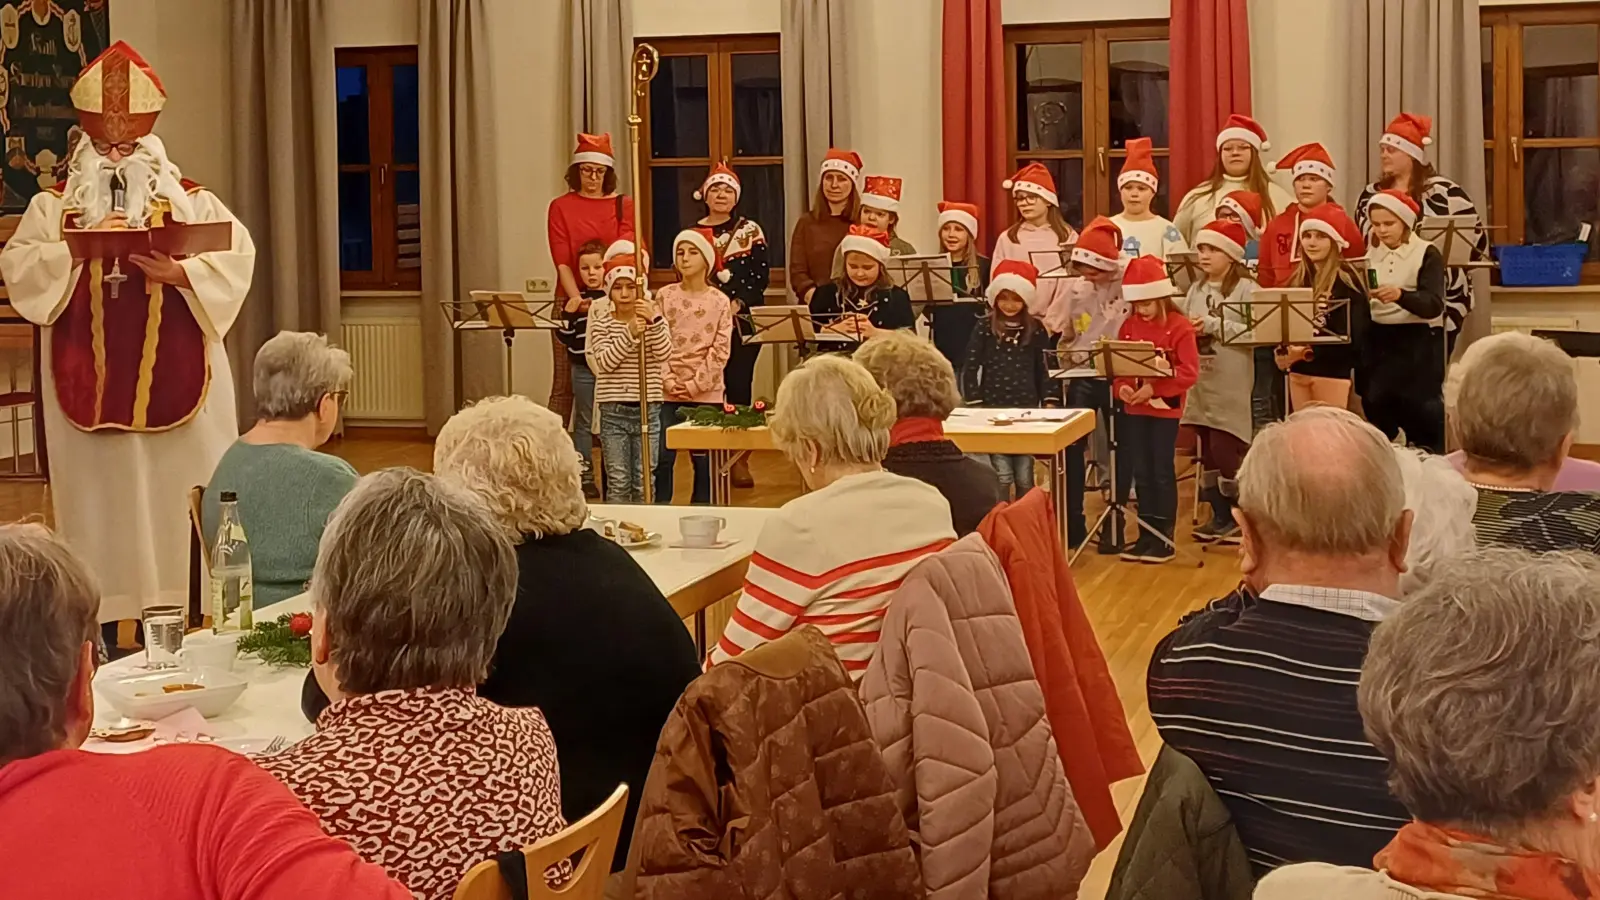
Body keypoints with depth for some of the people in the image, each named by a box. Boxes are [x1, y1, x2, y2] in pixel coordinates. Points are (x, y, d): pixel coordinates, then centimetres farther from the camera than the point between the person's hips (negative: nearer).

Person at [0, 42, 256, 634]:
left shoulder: (191, 202, 6)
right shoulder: (53, 206, 9)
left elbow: (236, 258, -7)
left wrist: (178, 272, -22)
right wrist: (79, 250, -17)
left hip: (172, 378, 0)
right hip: (87, 380, 1)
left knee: (175, 495, -1)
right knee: (101, 499, 2)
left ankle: (187, 613, 7)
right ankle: (100, 627, 8)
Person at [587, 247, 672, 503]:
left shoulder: (654, 318, 4)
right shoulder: (601, 322, 1)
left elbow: (664, 353, -12)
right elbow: (603, 362, -14)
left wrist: (654, 320, -25)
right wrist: (630, 334, -24)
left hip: (648, 408, 1)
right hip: (613, 411, -1)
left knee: (644, 483, 6)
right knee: (618, 484, 3)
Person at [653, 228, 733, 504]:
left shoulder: (720, 302, 2)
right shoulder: (665, 297, 4)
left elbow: (720, 350, -3)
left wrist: (695, 384, -10)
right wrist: (667, 380, -10)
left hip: (706, 392, 0)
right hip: (667, 392, 0)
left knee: (704, 461, 4)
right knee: (661, 458, -2)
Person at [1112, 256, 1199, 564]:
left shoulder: (1179, 326, -9)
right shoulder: (1128, 325, 7)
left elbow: (1188, 372, -15)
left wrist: (1154, 388, -23)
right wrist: (1121, 387, -14)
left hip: (1165, 408, -5)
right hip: (1134, 409, 5)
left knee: (1162, 472, -1)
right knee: (1141, 473, 9)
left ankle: (1165, 538, 7)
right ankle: (1146, 535, 17)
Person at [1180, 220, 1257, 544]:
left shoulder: (1246, 289, -7)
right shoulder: (1196, 289, 13)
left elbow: (1254, 333, -17)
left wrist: (1213, 326, -16)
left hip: (1232, 386, -6)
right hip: (1201, 382, 6)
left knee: (1224, 447, -7)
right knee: (1208, 449, 10)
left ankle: (1239, 518, 7)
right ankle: (1220, 516, 20)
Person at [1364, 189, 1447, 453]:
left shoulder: (1427, 254, -6)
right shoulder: (1370, 256, 9)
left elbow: (1434, 305, -19)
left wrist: (1401, 295, -36)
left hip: (1418, 341, -5)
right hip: (1378, 340, 5)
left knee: (1420, 412, -7)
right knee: (1376, 408, 4)